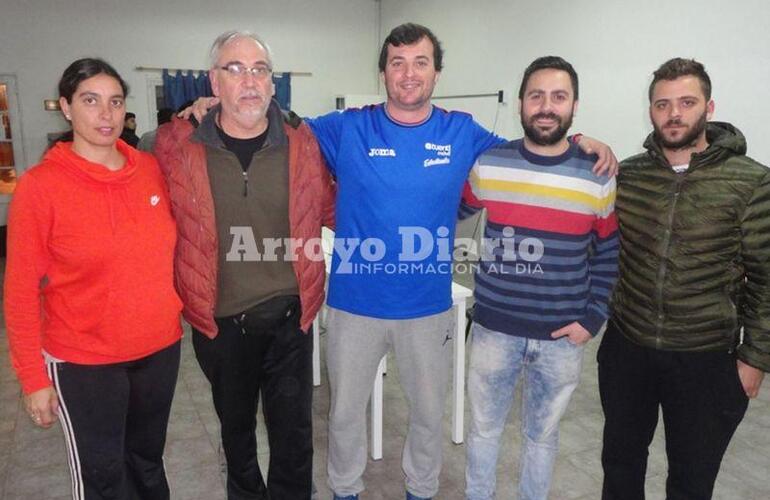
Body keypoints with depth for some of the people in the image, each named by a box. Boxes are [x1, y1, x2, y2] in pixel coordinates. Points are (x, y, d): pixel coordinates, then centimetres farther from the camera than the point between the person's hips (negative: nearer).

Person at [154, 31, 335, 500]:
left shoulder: (301, 140, -5)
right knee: (235, 424, 23)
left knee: (294, 430, 12)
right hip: (219, 320, 1)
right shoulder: (176, 144, -8)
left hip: (290, 315, 0)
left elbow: (328, 208, 9)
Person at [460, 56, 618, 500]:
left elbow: (608, 255, 4)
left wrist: (593, 319, -2)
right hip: (494, 329, 0)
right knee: (485, 428, 17)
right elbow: (456, 212, 13)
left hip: (562, 337, 0)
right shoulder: (487, 165, -4)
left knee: (543, 435, 19)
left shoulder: (598, 177, -4)